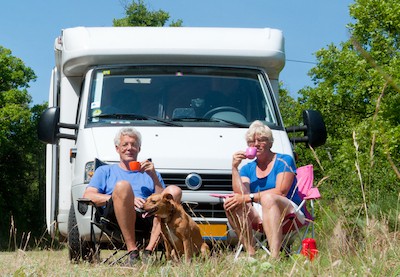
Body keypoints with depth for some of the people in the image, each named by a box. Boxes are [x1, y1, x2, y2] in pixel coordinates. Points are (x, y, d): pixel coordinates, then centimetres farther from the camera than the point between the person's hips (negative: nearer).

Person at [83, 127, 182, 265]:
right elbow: (87, 196, 8)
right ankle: (132, 251, -37)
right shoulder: (105, 171, 28)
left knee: (174, 191, -23)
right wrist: (123, 198, -4)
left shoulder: (149, 173, 34)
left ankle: (148, 251, -36)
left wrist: (154, 176, 6)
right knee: (122, 185, -32)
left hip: (148, 217, 3)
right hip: (115, 218, -3)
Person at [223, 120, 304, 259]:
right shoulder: (247, 168, 15)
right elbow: (241, 194, -3)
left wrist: (248, 197, -17)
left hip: (289, 213, -5)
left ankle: (274, 255, -53)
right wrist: (234, 167, -6)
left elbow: (281, 192, -14)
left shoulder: (284, 161, 0)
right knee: (230, 203, -19)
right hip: (259, 217, 5)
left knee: (268, 198, -36)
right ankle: (250, 253, -30)